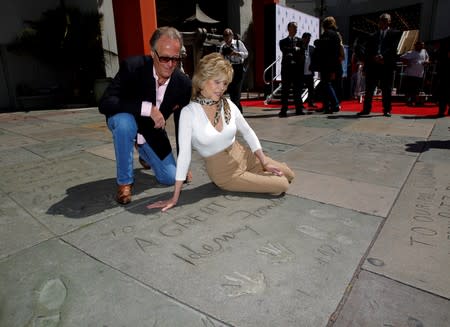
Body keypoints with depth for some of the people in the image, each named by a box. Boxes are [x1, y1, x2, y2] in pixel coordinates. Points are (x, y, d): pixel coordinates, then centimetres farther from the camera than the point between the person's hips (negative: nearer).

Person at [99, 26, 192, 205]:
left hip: (153, 132, 3)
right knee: (125, 121, -40)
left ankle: (144, 154, 34)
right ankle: (124, 181, -17)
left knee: (170, 178, 0)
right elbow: (105, 103, -35)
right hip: (125, 121, -3)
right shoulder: (132, 66, -28)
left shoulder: (184, 83, -19)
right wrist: (147, 108, -46)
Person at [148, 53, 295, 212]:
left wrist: (264, 162, 0)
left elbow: (248, 133, 5)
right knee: (281, 186, -6)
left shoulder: (228, 104, -8)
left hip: (243, 156, 5)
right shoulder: (189, 112, -21)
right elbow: (184, 154, -22)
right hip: (223, 172, -5)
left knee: (288, 175, 12)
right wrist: (175, 197, -20)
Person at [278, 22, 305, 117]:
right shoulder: (283, 42, 9)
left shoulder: (300, 41, 13)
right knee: (285, 90, -2)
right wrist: (295, 49, -10)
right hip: (287, 67, -1)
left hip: (298, 68, 2)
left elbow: (302, 54, 5)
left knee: (298, 90, 4)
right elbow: (284, 51, -10)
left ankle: (299, 109, 9)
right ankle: (283, 110, -1)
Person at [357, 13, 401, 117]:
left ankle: (387, 110, 6)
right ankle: (366, 109, 6)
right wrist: (374, 57, -6)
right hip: (372, 64, 2)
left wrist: (383, 56, -17)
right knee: (369, 88, 0)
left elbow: (394, 47, -4)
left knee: (386, 89, 0)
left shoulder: (395, 33, 10)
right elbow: (367, 51, 9)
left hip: (387, 65, -2)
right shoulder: (372, 36, 19)